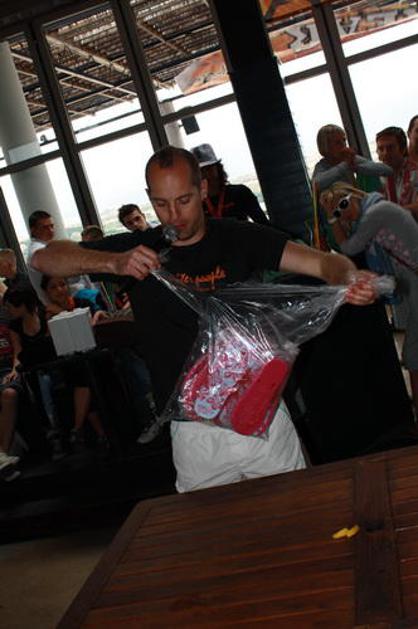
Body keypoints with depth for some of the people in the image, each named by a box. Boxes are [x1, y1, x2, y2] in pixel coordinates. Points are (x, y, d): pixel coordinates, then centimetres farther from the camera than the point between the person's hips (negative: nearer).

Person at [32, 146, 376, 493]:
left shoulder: (239, 238, -1)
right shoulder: (139, 250, -1)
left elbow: (325, 261, -8)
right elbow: (44, 258, -6)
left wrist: (351, 281, -32)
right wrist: (113, 263, -24)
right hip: (194, 433, 0)